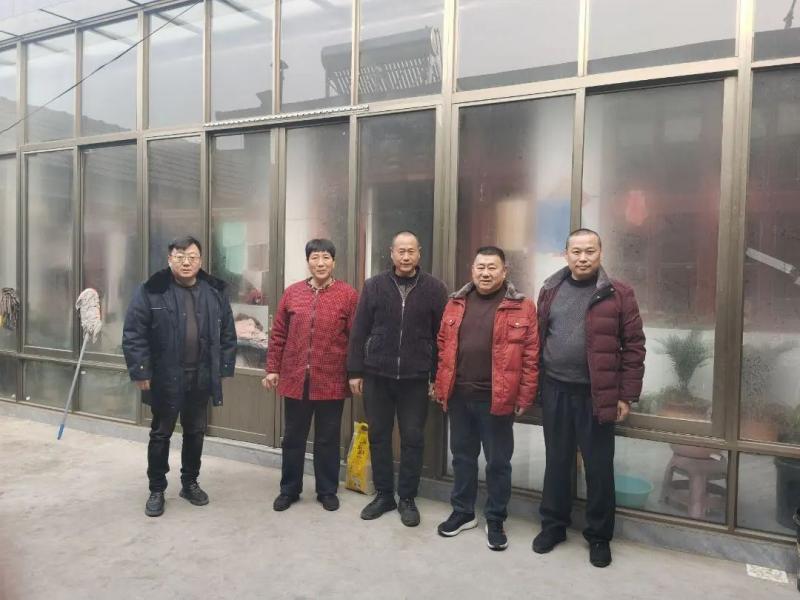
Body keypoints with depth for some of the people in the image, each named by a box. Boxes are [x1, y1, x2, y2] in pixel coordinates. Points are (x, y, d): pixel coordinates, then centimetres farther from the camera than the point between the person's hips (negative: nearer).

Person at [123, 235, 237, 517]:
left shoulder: (215, 291, 3)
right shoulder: (151, 291, -8)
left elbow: (228, 333, 8)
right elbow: (133, 334, -9)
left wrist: (224, 367, 3)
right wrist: (141, 371, -13)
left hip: (201, 378, 3)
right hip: (165, 378, -3)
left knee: (195, 433, 15)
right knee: (160, 434, 10)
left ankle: (190, 483, 33)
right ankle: (157, 490, 26)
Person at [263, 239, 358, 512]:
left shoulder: (348, 295, -4)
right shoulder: (292, 293, 5)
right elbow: (278, 335, 8)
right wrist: (272, 368, 6)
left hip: (332, 381, -2)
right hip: (295, 380, 2)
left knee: (327, 439, 11)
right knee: (293, 438, 14)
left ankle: (327, 491, 28)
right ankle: (289, 489, 31)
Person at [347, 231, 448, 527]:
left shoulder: (435, 288, -2)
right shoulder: (373, 286, 1)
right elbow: (359, 332, 3)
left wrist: (437, 376, -2)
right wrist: (355, 371, 1)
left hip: (416, 379, -1)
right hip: (376, 376, 2)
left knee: (413, 439, 7)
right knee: (378, 436, 11)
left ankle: (407, 498, 23)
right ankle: (383, 494, 27)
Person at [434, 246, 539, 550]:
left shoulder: (521, 308, -6)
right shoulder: (456, 304, 7)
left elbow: (530, 356, -7)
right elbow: (444, 348, 9)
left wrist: (524, 397, -9)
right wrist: (442, 388, 6)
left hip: (497, 399, -4)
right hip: (459, 396, 4)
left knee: (498, 462, 9)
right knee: (462, 456, 16)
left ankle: (495, 520, 26)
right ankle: (463, 512, 33)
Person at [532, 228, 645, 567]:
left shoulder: (618, 294, -5)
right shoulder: (550, 291, 6)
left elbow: (633, 346, -6)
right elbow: (538, 338, 9)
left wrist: (626, 395, -8)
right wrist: (535, 384, 6)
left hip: (597, 395, -3)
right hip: (555, 390, 3)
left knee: (599, 466, 9)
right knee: (556, 461, 14)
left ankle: (599, 535, 27)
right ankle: (553, 525, 31)